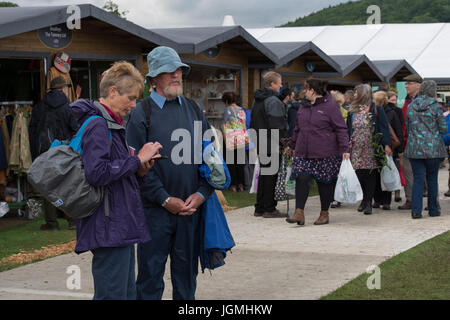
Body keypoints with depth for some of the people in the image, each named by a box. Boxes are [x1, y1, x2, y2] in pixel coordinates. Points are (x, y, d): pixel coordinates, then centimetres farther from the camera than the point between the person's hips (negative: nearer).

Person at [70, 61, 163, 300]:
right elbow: (97, 173, -25)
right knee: (112, 295, -8)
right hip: (109, 228, -11)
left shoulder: (113, 125, 20)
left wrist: (139, 172, 4)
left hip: (121, 227, 11)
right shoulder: (98, 126, -12)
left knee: (127, 293, 14)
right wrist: (137, 159, -16)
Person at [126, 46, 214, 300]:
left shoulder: (194, 110, 11)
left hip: (191, 209, 4)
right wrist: (165, 199, -12)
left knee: (187, 272, 12)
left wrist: (201, 193, -2)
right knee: (151, 272, 2)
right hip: (155, 210, -4)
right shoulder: (141, 114, -3)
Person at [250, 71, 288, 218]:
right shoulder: (274, 101, -14)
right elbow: (276, 125, -20)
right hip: (272, 145, -9)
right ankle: (269, 209, -2)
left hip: (261, 145, 9)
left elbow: (253, 123, 20)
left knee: (263, 175, 14)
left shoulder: (257, 100, 16)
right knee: (271, 176, -4)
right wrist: (282, 142, -14)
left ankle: (260, 208, 18)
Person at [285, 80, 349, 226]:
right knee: (301, 179, -8)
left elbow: (341, 129, -8)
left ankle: (324, 214, 18)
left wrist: (344, 150, -13)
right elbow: (298, 129, 26)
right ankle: (299, 213, -9)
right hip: (303, 153, 5)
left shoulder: (330, 107, -6)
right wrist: (291, 145, 30)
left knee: (324, 183, 4)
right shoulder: (304, 108, 14)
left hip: (325, 154, -5)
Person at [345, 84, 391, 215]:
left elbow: (384, 128, -4)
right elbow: (348, 130, 15)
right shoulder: (352, 111, 13)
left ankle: (368, 202, 2)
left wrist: (386, 145, -13)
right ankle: (364, 199, 17)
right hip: (356, 149, 4)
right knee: (360, 174, 1)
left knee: (370, 174, -2)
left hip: (372, 148, -3)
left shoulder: (376, 110, 0)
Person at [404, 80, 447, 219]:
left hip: (414, 148, 3)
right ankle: (433, 210, 15)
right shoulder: (435, 107, -7)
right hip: (433, 149, -3)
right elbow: (443, 128, -4)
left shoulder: (410, 106, 5)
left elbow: (407, 128, 12)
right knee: (432, 179, 9)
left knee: (418, 179, 4)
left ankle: (416, 210, -4)